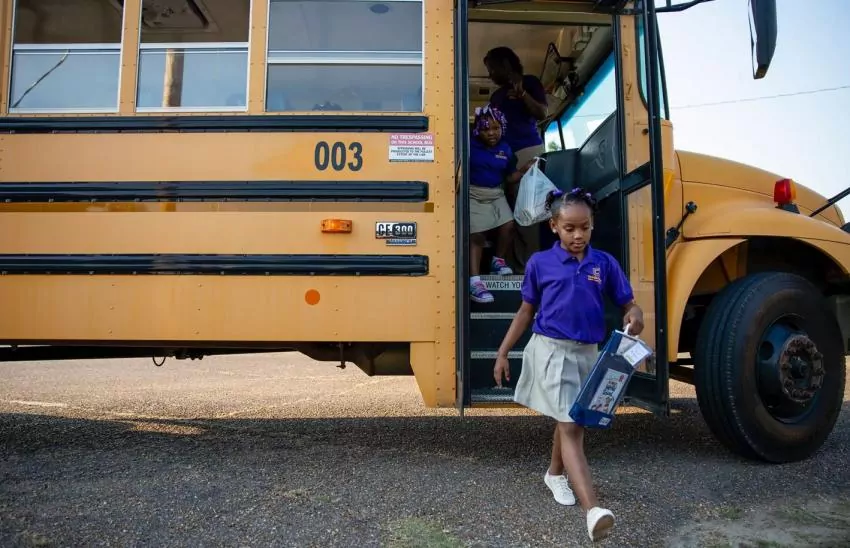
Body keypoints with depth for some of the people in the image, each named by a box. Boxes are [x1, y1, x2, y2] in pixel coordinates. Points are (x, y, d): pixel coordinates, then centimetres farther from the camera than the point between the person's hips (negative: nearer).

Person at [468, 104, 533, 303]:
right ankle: (474, 281, -14)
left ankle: (498, 260, 23)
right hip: (474, 195, -5)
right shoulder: (470, 146, -10)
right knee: (477, 235, -12)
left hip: (496, 195, 5)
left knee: (508, 225, -5)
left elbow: (509, 177, 12)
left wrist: (524, 170, -4)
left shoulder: (505, 149, 5)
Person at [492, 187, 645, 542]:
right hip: (551, 350, -3)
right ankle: (593, 511, -21)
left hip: (587, 353, 4)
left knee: (569, 422, 21)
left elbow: (628, 303, 3)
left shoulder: (604, 263, 0)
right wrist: (503, 353, 6)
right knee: (570, 426, -12)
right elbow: (526, 311, 5)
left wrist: (635, 315, -22)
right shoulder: (540, 263, -3)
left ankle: (555, 474, 47)